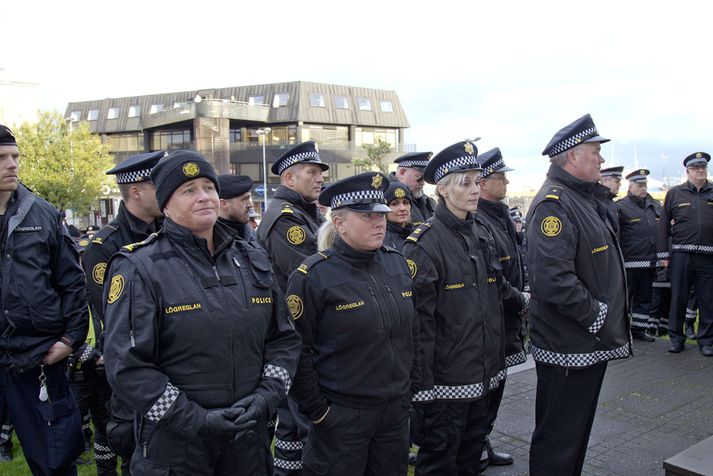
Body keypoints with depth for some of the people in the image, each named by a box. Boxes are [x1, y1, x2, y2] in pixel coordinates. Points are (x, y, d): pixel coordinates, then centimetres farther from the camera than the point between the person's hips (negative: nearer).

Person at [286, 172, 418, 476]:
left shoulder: (398, 264, 3)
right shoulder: (313, 276, -15)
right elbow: (296, 352, -13)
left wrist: (409, 385, 12)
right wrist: (316, 410, -10)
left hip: (396, 411, 5)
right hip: (341, 417, -5)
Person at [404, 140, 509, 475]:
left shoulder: (478, 236, 9)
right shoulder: (424, 242, -16)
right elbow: (418, 321, -18)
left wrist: (497, 365, 16)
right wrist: (422, 386, -18)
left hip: (483, 378, 7)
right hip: (445, 381, -7)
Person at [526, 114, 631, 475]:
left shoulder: (588, 198, 14)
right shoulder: (554, 204, -20)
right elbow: (553, 280, -31)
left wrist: (609, 320, 14)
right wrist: (599, 317, -20)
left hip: (592, 342, 10)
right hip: (567, 348, -10)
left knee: (577, 431, 23)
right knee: (558, 443, 4)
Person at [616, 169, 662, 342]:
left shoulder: (655, 206, 13)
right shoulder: (621, 207, -7)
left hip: (650, 263, 6)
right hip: (630, 263, -6)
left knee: (645, 297, 13)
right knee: (626, 297, 2)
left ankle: (639, 329, 23)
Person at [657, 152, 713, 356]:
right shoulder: (674, 193, 6)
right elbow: (663, 225, 6)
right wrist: (663, 254, 1)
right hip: (681, 256, -1)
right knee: (678, 299, 6)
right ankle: (676, 338, 18)